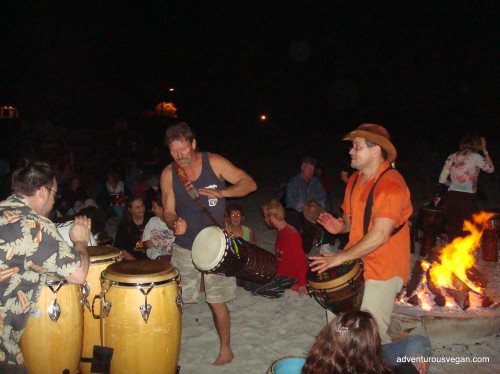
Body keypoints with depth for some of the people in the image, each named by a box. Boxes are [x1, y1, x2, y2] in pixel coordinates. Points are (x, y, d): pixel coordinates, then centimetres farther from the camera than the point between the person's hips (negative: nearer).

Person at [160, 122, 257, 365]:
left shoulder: (213, 162, -11)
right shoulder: (168, 174, -5)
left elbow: (249, 184, -9)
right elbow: (169, 211, 1)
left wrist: (221, 192, -25)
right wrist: (175, 223, -22)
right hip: (184, 247, 2)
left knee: (217, 301, 2)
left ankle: (226, 349, 23)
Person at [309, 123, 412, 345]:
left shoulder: (391, 185, -20)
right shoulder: (355, 179, 8)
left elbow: (380, 235, -27)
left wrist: (341, 257, -25)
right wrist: (340, 226, -2)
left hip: (383, 269, -8)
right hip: (355, 263, 8)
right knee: (336, 314, 7)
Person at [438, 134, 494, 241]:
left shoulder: (452, 157, 9)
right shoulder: (475, 157, -4)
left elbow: (442, 180, 10)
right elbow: (490, 169, 14)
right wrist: (484, 150, 16)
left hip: (452, 197, 4)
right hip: (467, 198, -4)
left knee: (453, 233, 8)